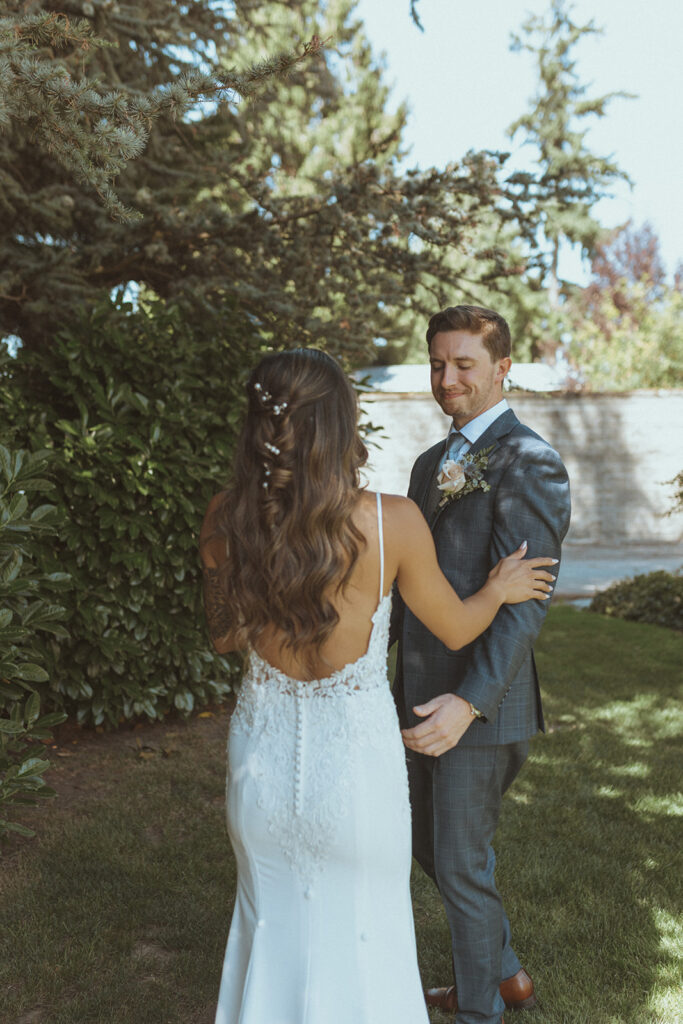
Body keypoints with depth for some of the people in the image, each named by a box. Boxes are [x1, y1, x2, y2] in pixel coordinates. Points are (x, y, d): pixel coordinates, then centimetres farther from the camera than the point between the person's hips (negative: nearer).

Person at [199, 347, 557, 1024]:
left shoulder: (224, 519, -13)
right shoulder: (393, 522, -20)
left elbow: (226, 633, 4)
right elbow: (455, 629, -3)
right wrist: (501, 589, 17)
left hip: (262, 754, 3)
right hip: (354, 754, -2)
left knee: (271, 925, 25)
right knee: (362, 935, 22)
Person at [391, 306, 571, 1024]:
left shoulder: (528, 462, -14)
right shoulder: (432, 464, 13)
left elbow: (525, 600, -21)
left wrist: (467, 702, -29)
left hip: (480, 702, -9)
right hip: (424, 693, 9)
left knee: (461, 864, 7)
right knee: (431, 850, 21)